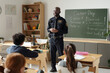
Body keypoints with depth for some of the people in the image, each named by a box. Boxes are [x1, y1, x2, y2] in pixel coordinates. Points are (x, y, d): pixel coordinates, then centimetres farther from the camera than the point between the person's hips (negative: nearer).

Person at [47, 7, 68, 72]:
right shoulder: (51, 20, 8)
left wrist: (57, 31, -18)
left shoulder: (62, 20, -4)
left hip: (59, 39, -4)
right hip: (52, 39, 4)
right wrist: (50, 29, -9)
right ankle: (53, 67, 21)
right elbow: (48, 29, 15)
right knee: (52, 54, 9)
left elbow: (66, 31, -5)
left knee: (61, 54, 1)